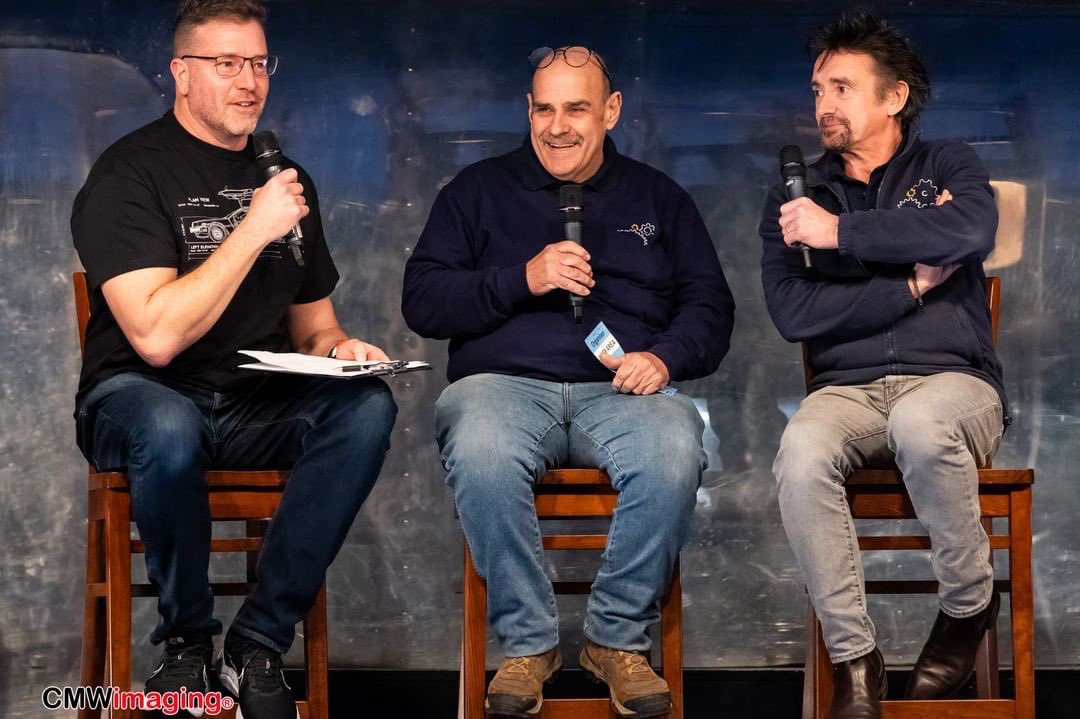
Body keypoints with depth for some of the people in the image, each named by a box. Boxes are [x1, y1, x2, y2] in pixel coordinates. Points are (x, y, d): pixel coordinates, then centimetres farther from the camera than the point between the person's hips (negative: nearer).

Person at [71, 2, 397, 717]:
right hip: (140, 397, -5)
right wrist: (254, 229, -21)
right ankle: (186, 641, -13)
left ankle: (259, 642, -18)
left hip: (260, 405, 5)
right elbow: (157, 336, -22)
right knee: (167, 429, -40)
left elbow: (311, 321, 21)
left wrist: (337, 345, -4)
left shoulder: (280, 176, 12)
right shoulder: (130, 173, -9)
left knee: (367, 406, -24)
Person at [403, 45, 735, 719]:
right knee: (481, 452, -38)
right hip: (505, 382, -1)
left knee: (674, 452, -35)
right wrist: (523, 279, -7)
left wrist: (666, 356, -7)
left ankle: (619, 638, -16)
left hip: (621, 389, 1)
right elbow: (422, 301, 6)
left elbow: (710, 305, 14)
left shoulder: (659, 198, 20)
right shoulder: (479, 190, 16)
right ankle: (528, 642, -19)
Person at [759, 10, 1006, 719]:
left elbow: (973, 229, -15)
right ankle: (854, 661, -22)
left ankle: (970, 602, -11)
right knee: (802, 455, -34)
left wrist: (841, 231, -14)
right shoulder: (796, 197, 14)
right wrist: (912, 283, -6)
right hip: (847, 389, 2)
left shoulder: (947, 165, 10)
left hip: (953, 380, -1)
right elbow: (792, 314, -1)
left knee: (919, 426, -38)